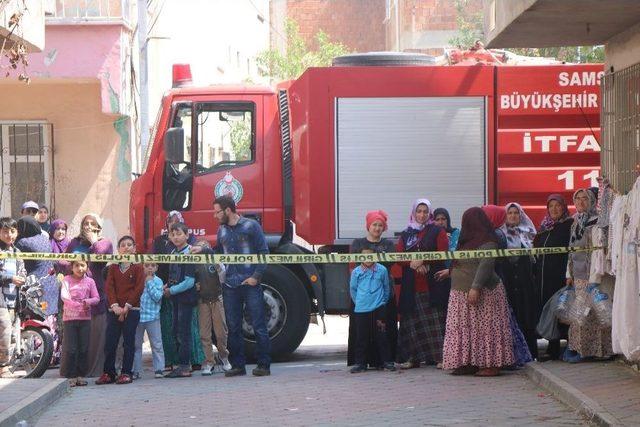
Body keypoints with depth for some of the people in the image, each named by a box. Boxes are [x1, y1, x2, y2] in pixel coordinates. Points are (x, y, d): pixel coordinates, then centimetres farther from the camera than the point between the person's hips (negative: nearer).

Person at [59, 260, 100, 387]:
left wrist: (88, 302, -17)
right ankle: (70, 376, 1)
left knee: (84, 348, 5)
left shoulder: (89, 281, 8)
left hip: (85, 318, 3)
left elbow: (96, 298, 5)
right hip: (70, 318, -3)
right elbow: (64, 296, -13)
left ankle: (80, 375, 13)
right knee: (70, 349, -5)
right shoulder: (67, 280, 0)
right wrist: (77, 305, -24)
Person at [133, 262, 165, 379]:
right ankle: (136, 370, 13)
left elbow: (157, 297, -11)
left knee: (156, 344, 0)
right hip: (137, 316, 2)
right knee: (136, 344, 6)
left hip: (152, 316, -2)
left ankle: (158, 369, 6)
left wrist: (149, 282, -9)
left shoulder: (157, 281, 2)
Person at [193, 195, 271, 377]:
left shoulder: (251, 226, -2)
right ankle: (238, 365, 13)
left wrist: (256, 276, -11)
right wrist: (203, 251, 6)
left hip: (250, 284, -5)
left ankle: (263, 365, 0)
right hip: (229, 286, 5)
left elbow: (263, 252, -4)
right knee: (233, 328, 6)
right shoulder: (222, 230, 14)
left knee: (259, 326, -3)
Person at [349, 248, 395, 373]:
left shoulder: (381, 270, 1)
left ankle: (386, 361, 7)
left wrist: (383, 301, 11)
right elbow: (353, 289, 15)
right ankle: (360, 363, 9)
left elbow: (387, 288, 12)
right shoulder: (356, 272, 3)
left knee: (381, 336, 0)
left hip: (378, 309, -1)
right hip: (361, 310, 1)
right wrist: (358, 302, 11)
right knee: (361, 337, 2)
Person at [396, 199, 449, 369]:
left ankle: (441, 356, -8)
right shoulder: (405, 234, 17)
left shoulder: (437, 232, 7)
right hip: (411, 286, 3)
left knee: (436, 321, -8)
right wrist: (413, 264, -13)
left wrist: (423, 261, -14)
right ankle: (412, 358, 7)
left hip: (433, 285, -3)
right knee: (413, 322, 2)